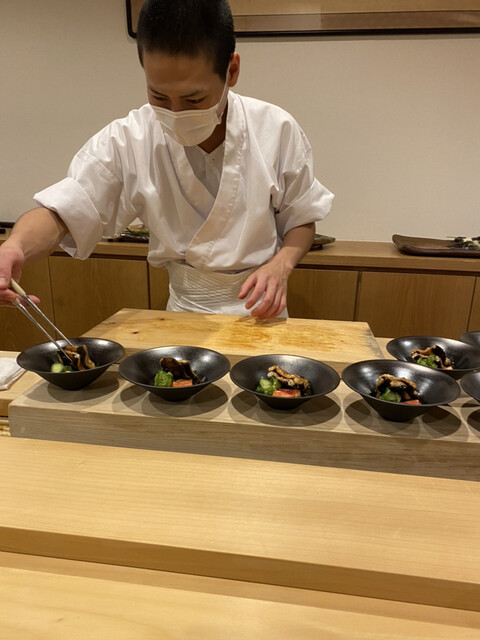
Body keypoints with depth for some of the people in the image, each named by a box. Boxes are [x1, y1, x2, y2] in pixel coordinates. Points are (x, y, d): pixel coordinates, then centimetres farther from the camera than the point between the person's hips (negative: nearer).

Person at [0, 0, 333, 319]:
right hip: (184, 311, 0)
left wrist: (281, 264, -20)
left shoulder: (277, 130, -12)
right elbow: (62, 213, -12)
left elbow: (302, 220, 0)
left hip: (260, 311, 1)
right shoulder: (127, 140, -12)